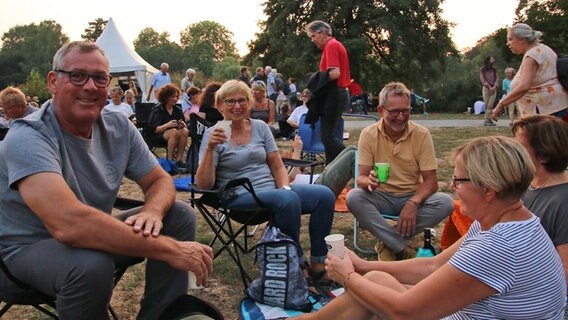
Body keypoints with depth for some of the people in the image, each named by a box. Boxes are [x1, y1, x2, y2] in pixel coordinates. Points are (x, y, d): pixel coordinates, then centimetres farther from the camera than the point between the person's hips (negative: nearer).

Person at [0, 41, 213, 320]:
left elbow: (160, 181, 0)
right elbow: (68, 223, -41)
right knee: (91, 265, -37)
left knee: (180, 215, -6)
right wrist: (170, 249, -38)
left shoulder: (118, 127, -6)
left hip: (93, 234, 7)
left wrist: (152, 212, -26)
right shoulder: (28, 137, -26)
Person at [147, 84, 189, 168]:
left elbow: (185, 127, 5)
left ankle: (179, 160, -24)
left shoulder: (178, 110, 7)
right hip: (158, 137, -4)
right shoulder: (157, 110, -6)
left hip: (174, 135, 4)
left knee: (185, 131, -27)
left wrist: (182, 125, -20)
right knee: (174, 132, -34)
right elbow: (153, 130, -14)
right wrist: (167, 125, -29)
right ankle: (170, 160, -27)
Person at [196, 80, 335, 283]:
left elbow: (278, 167, 12)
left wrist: (284, 188, -8)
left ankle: (318, 264, -4)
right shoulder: (214, 134, -3)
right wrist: (210, 149, -21)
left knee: (324, 195, -15)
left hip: (273, 190, 5)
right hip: (239, 198, -5)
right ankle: (296, 264, -12)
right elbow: (204, 185, -10)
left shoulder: (260, 127, 10)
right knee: (288, 200, -34)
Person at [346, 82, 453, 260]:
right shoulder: (368, 134, -7)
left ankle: (389, 243, -17)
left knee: (446, 202, -28)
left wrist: (413, 203, -30)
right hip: (381, 198, 0)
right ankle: (400, 248, -23)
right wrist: (369, 181, -36)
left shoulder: (422, 134, -8)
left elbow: (430, 180, -10)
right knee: (353, 197, -31)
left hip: (413, 197, 1)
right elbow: (361, 177, -9)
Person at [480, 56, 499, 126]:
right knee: (486, 105, -2)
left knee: (490, 105, -6)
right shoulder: (482, 69, 3)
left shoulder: (494, 69, 14)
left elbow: (497, 78, 7)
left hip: (493, 88, 3)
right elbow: (483, 80, -5)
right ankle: (488, 120, 0)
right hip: (486, 88, -3)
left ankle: (487, 120, -7)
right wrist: (489, 87, -12)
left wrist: (494, 86, -10)